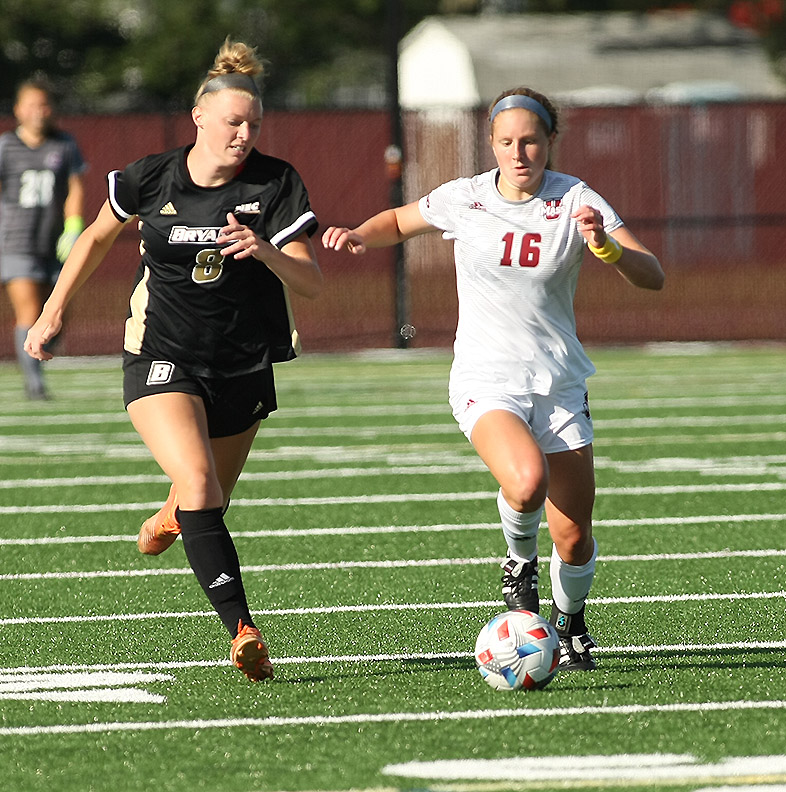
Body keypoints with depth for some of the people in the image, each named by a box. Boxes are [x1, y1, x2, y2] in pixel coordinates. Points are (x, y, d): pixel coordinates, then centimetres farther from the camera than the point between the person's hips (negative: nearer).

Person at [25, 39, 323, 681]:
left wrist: (266, 251, -34)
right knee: (197, 482, -25)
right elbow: (98, 236, 12)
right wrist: (55, 310, 14)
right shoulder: (151, 179, -7)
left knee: (209, 505, 16)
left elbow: (311, 282, -14)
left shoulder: (277, 184, -9)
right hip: (161, 358, -2)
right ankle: (243, 632, -28)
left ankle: (170, 519, 56)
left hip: (243, 369, 2)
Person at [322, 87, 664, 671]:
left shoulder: (576, 202, -5)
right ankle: (519, 561, 1)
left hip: (559, 383, 1)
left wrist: (605, 246, -30)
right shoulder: (464, 199, -3)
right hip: (487, 382, -1)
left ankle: (570, 624, 32)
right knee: (528, 481, -33)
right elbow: (400, 221, 18)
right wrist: (361, 235, -3)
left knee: (574, 539, 0)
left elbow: (653, 277, -12)